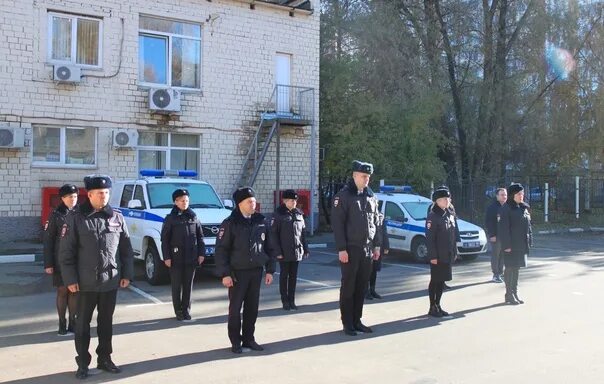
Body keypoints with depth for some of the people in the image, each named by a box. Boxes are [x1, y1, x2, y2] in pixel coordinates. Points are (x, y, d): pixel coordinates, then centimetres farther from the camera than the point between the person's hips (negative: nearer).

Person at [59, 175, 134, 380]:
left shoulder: (117, 218, 4)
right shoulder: (76, 219, -5)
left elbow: (126, 248, 8)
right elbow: (66, 252, -6)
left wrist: (126, 274, 4)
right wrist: (70, 279, -11)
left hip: (111, 282, 3)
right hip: (86, 283, -3)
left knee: (106, 322, 13)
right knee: (82, 324, 7)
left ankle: (105, 359, 26)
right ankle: (83, 364, 18)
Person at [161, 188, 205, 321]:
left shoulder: (193, 217, 7)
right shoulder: (170, 218, -1)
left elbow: (200, 237, 10)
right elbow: (165, 239, -3)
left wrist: (201, 253, 3)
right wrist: (166, 257, -9)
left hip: (191, 258, 3)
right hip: (176, 258, -2)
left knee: (188, 285, 7)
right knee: (177, 286, 4)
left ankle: (186, 311, 16)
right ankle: (178, 311, 13)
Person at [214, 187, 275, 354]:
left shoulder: (261, 222, 6)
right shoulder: (230, 223, -8)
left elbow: (268, 247, 11)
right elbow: (221, 250, -9)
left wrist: (269, 270, 7)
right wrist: (225, 274, -15)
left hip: (256, 271, 4)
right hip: (237, 272, -4)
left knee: (252, 308, 10)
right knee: (235, 308, 3)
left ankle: (248, 339, 22)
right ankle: (235, 342, 14)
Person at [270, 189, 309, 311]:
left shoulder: (298, 214, 8)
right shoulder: (278, 214, -7)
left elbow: (302, 232, 12)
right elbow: (274, 234, -9)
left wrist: (305, 249, 9)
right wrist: (277, 251, -14)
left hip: (296, 252, 4)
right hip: (284, 253, -4)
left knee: (293, 276, 10)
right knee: (284, 276, 5)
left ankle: (292, 300, 18)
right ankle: (285, 301, 13)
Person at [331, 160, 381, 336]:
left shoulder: (371, 196, 11)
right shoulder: (343, 196, -8)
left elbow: (375, 222, 17)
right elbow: (337, 224, -12)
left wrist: (377, 245, 11)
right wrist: (341, 249, -16)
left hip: (367, 249, 6)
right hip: (350, 249, -6)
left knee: (362, 287, 11)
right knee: (348, 287, 2)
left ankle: (357, 320, 21)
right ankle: (347, 323, 11)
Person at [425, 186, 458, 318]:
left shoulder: (451, 214, 10)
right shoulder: (433, 216, -13)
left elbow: (454, 234, 16)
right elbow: (429, 238, -16)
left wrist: (454, 251, 13)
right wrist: (433, 256, -18)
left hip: (448, 255, 7)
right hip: (438, 256, -7)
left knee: (442, 280, 13)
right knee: (435, 281, 1)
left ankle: (437, 306, 23)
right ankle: (432, 308, 10)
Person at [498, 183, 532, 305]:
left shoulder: (524, 208, 11)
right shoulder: (505, 209, -12)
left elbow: (528, 225, 15)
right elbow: (503, 228, -16)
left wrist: (529, 242, 10)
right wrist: (506, 245, -19)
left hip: (522, 245, 7)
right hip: (511, 245, -7)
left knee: (517, 268, 13)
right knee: (510, 269, 1)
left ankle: (515, 293, 23)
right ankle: (509, 295, 10)